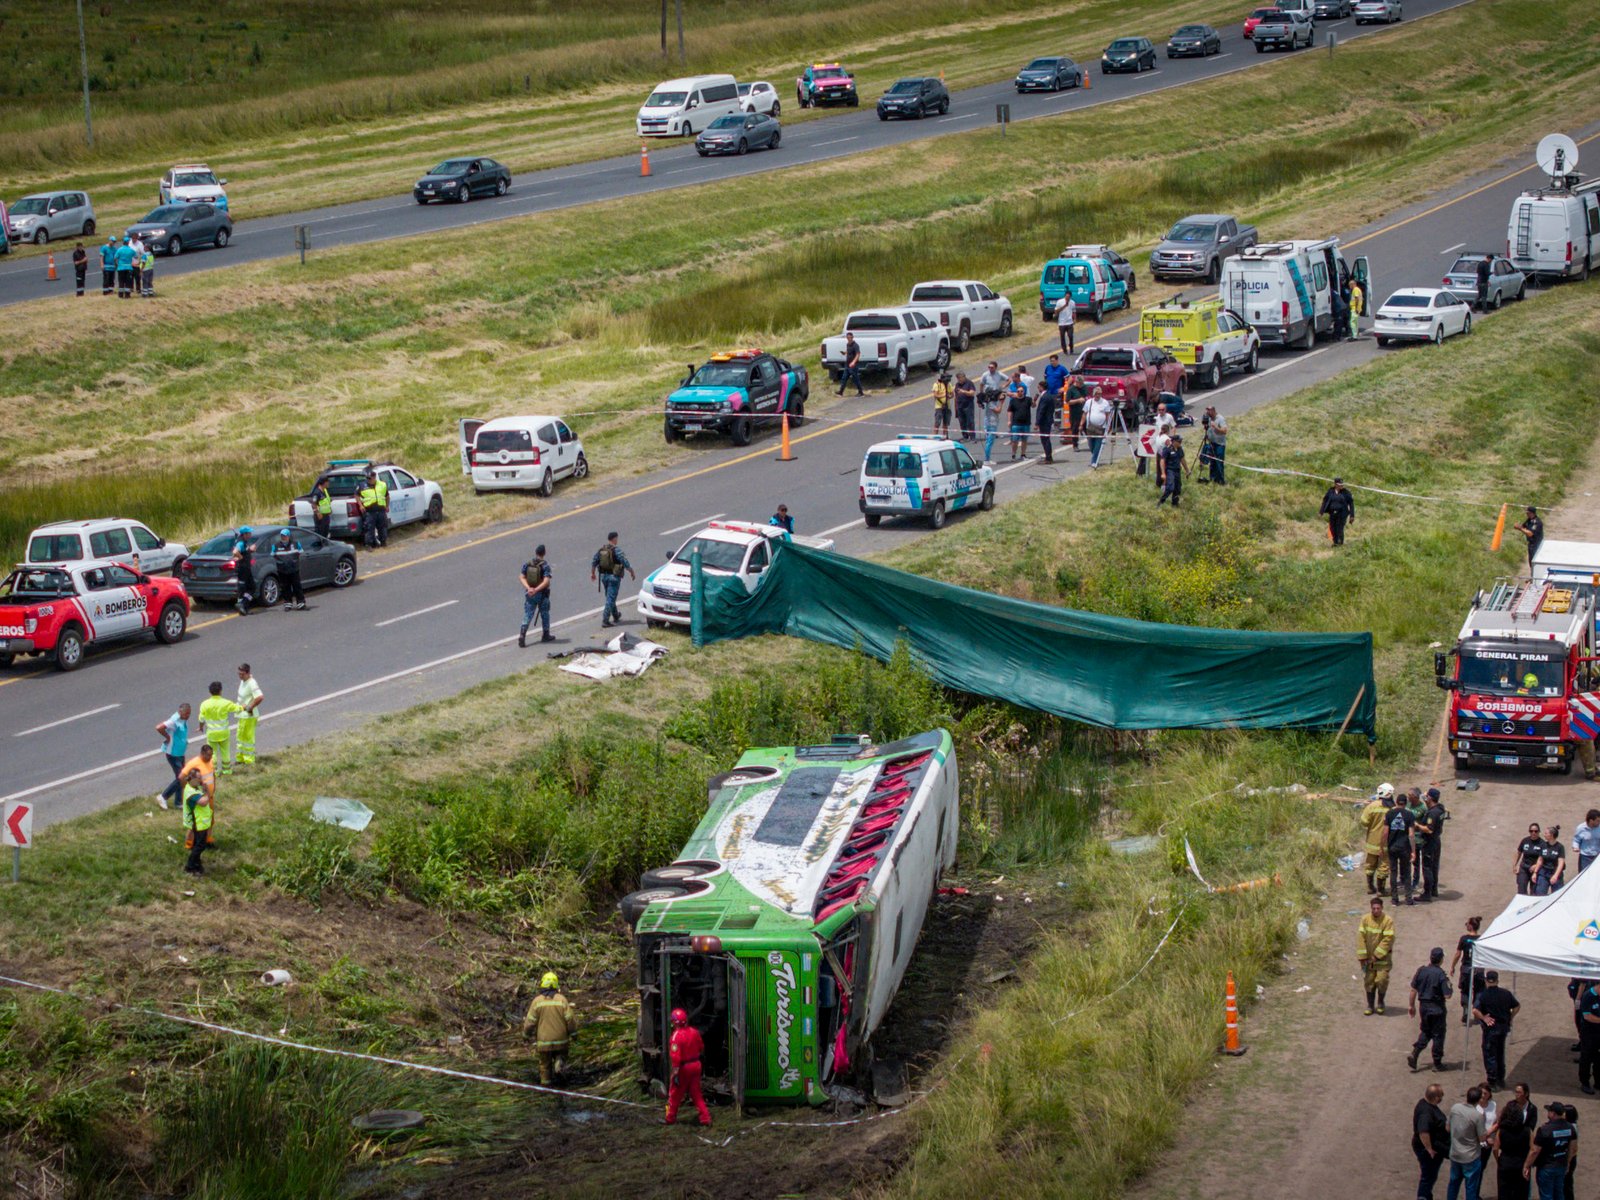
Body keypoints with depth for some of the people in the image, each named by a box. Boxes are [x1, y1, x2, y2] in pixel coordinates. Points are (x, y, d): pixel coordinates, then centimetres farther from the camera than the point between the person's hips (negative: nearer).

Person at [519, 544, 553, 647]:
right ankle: (546, 636, 28)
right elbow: (546, 581, -24)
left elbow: (521, 578, -6)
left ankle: (522, 635, -12)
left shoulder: (527, 564, 0)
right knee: (544, 614, 16)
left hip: (529, 594, 3)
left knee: (527, 615, 4)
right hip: (542, 594, -3)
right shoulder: (545, 566, -13)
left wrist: (528, 588, -16)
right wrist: (536, 590, -24)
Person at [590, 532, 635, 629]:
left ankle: (616, 616, 39)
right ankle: (605, 621, -9)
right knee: (610, 599, -4)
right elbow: (625, 563, -15)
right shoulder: (616, 550, -16)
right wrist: (632, 572, -3)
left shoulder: (601, 550, 3)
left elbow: (594, 562, 9)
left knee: (610, 598, 22)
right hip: (614, 577, -7)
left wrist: (592, 573, 23)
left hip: (604, 576, 7)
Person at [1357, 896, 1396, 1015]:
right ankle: (1370, 1005, 21)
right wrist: (1362, 956, -9)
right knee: (1369, 981, 7)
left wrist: (1377, 955, -17)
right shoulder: (1365, 919, -5)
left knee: (1382, 980, -7)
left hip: (1382, 958, -3)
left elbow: (1388, 939, -16)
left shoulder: (1388, 920, -13)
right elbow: (1361, 937, -5)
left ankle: (1380, 1003, 17)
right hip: (1368, 957, 3)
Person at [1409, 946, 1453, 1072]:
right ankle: (1437, 1063, 16)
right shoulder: (1441, 975, -18)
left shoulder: (1421, 971, -4)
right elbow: (1447, 996, -19)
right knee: (1438, 1035, 9)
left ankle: (1414, 1054, 2)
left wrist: (1412, 1006, 13)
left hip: (1423, 1006, 4)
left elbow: (1413, 990, 1)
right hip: (1437, 1008, -4)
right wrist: (1449, 984, 0)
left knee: (1425, 1032, 21)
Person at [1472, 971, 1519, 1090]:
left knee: (1489, 1054, 5)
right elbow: (1517, 1007, 7)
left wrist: (1483, 1018, -13)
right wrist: (1510, 1018, 11)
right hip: (1504, 1026, 5)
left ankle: (1492, 1081, 3)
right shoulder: (1506, 993, 0)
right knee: (1500, 1054, 20)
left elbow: (1475, 1010, -25)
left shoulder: (1483, 995, -13)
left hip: (1490, 1028, -5)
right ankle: (1501, 1079, 28)